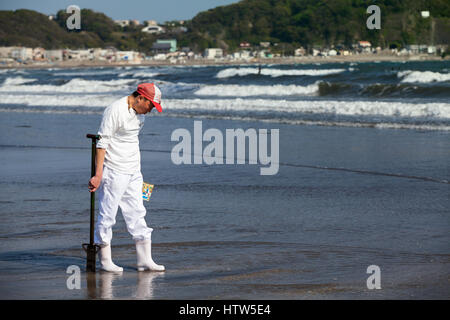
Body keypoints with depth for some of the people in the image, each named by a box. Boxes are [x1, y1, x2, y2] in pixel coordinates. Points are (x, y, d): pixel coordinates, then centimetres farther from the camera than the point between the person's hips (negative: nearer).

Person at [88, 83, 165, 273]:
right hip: (113, 172, -8)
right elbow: (102, 143, -17)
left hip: (133, 173, 8)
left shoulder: (139, 114, 11)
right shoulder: (115, 111, -15)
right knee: (107, 215, -2)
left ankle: (145, 260, 9)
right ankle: (104, 260, 6)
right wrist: (98, 175, -20)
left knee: (137, 214, 7)